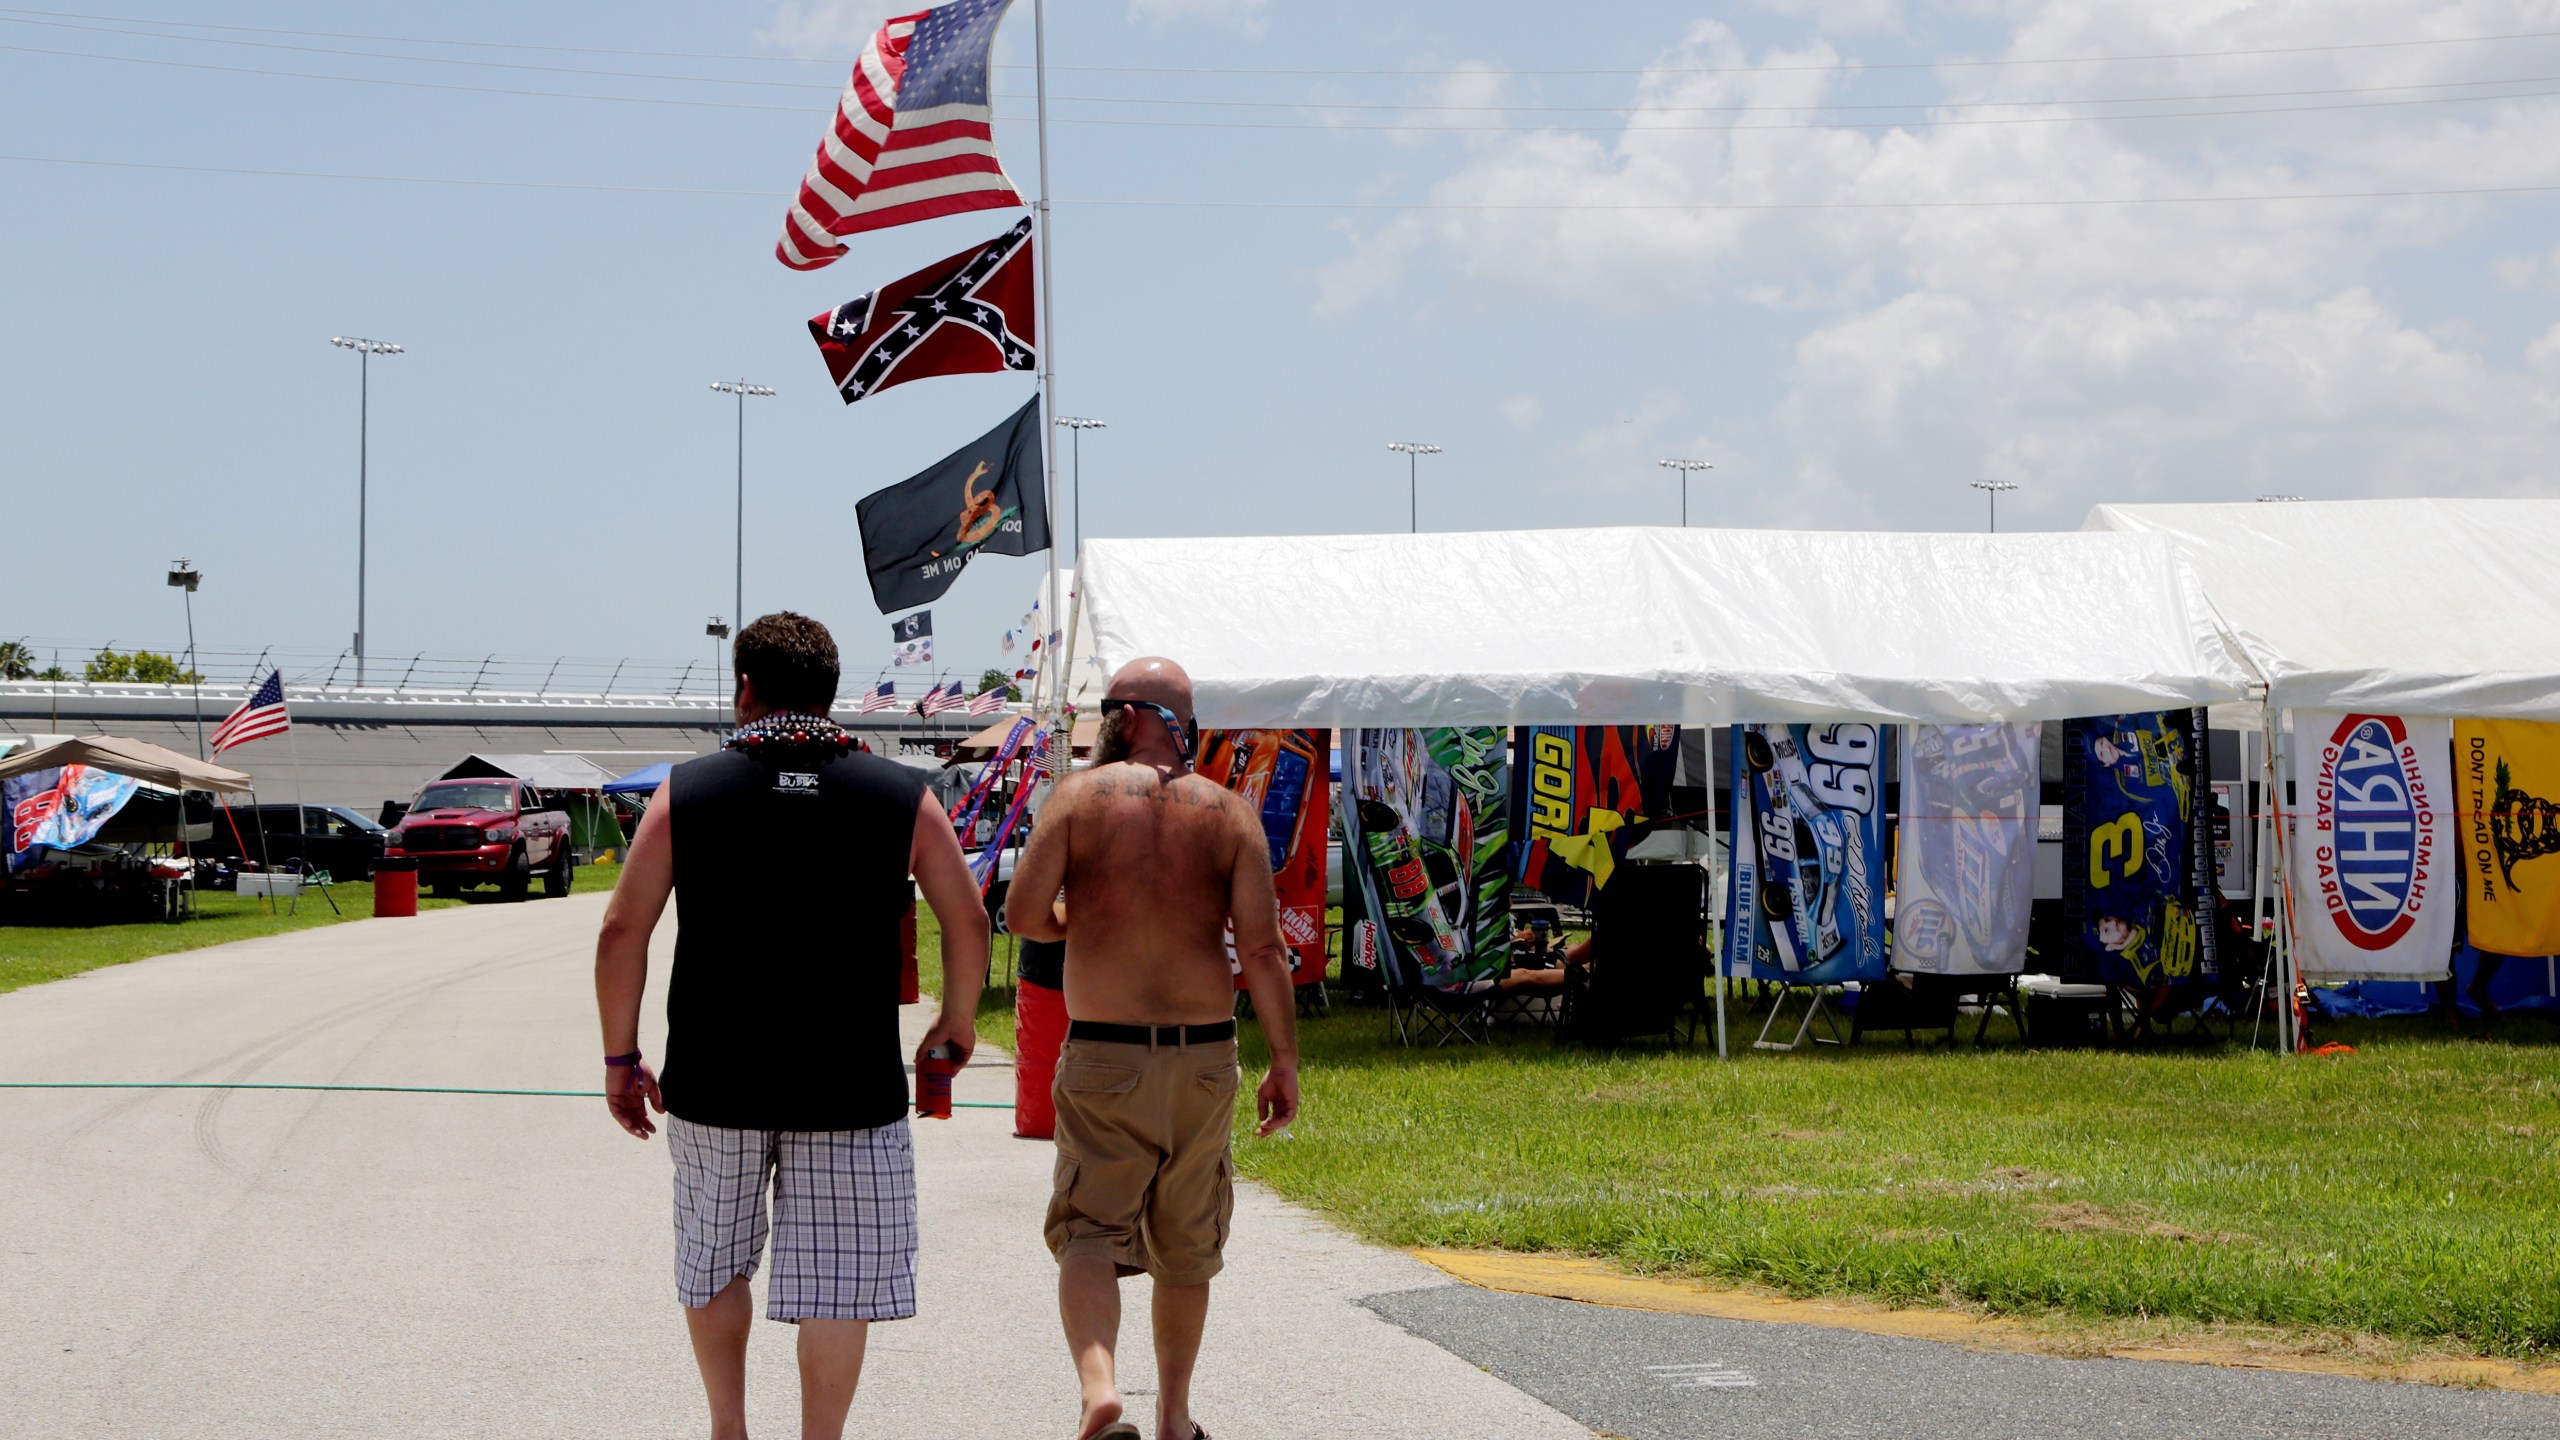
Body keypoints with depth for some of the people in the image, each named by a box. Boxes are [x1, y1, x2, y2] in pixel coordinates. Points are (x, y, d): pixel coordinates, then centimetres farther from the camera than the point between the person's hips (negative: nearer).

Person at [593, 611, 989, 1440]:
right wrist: (957, 1024, 22)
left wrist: (621, 1057, 8)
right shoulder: (903, 798, 1)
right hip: (850, 1086, -1)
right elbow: (969, 922, 6)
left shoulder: (686, 794, 0)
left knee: (714, 1262, 21)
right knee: (836, 1277, 5)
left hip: (712, 1082, 1)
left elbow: (622, 929, -1)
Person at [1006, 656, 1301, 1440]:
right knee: (1185, 1245, 17)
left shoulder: (1081, 796, -4)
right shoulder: (1229, 811, 1)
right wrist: (1284, 1064, -1)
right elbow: (1261, 945, -6)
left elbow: (1022, 914, -8)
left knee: (1088, 1233, 1)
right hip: (1203, 1056, 2)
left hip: (1102, 1055, -2)